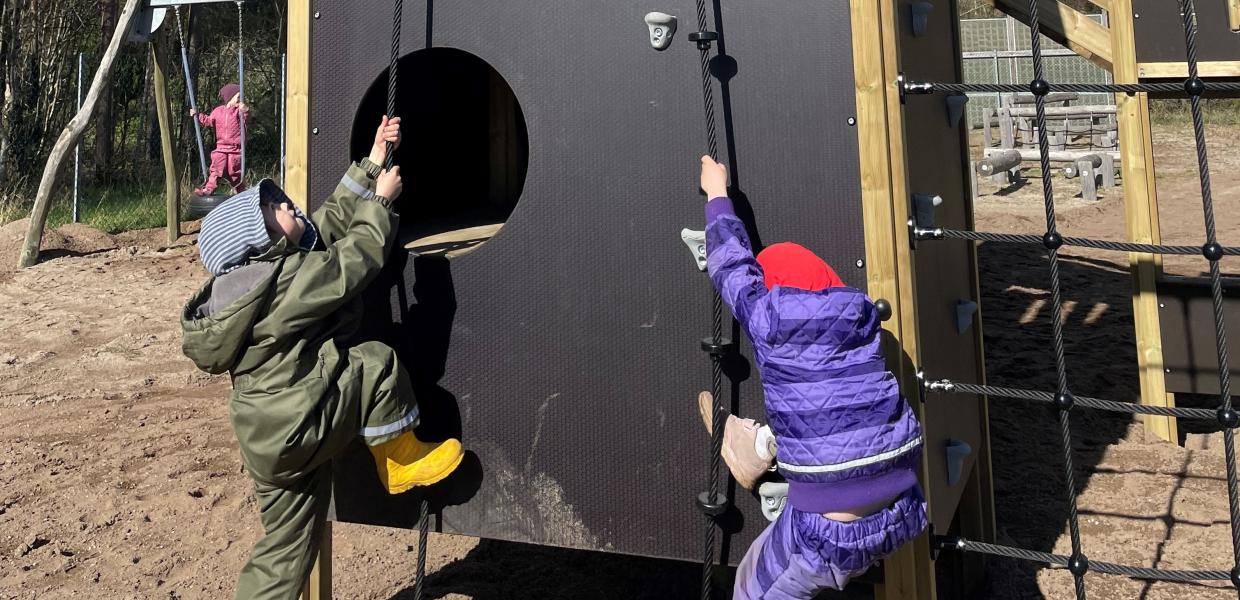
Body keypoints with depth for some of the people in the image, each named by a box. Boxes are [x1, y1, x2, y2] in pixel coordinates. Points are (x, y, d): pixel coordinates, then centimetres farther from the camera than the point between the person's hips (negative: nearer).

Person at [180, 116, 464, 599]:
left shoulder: (260, 271, 10)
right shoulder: (287, 277, -19)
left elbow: (330, 226, 14)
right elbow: (354, 259, -11)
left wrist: (371, 166, 14)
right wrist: (380, 202, 4)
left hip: (270, 442, 9)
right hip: (295, 431, -9)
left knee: (288, 546, 17)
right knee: (375, 362, -3)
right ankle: (403, 461, 11)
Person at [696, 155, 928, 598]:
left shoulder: (768, 320, -8)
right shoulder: (860, 317, 6)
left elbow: (733, 265, 10)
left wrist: (717, 193, 24)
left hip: (834, 533, -5)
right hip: (904, 519, 5)